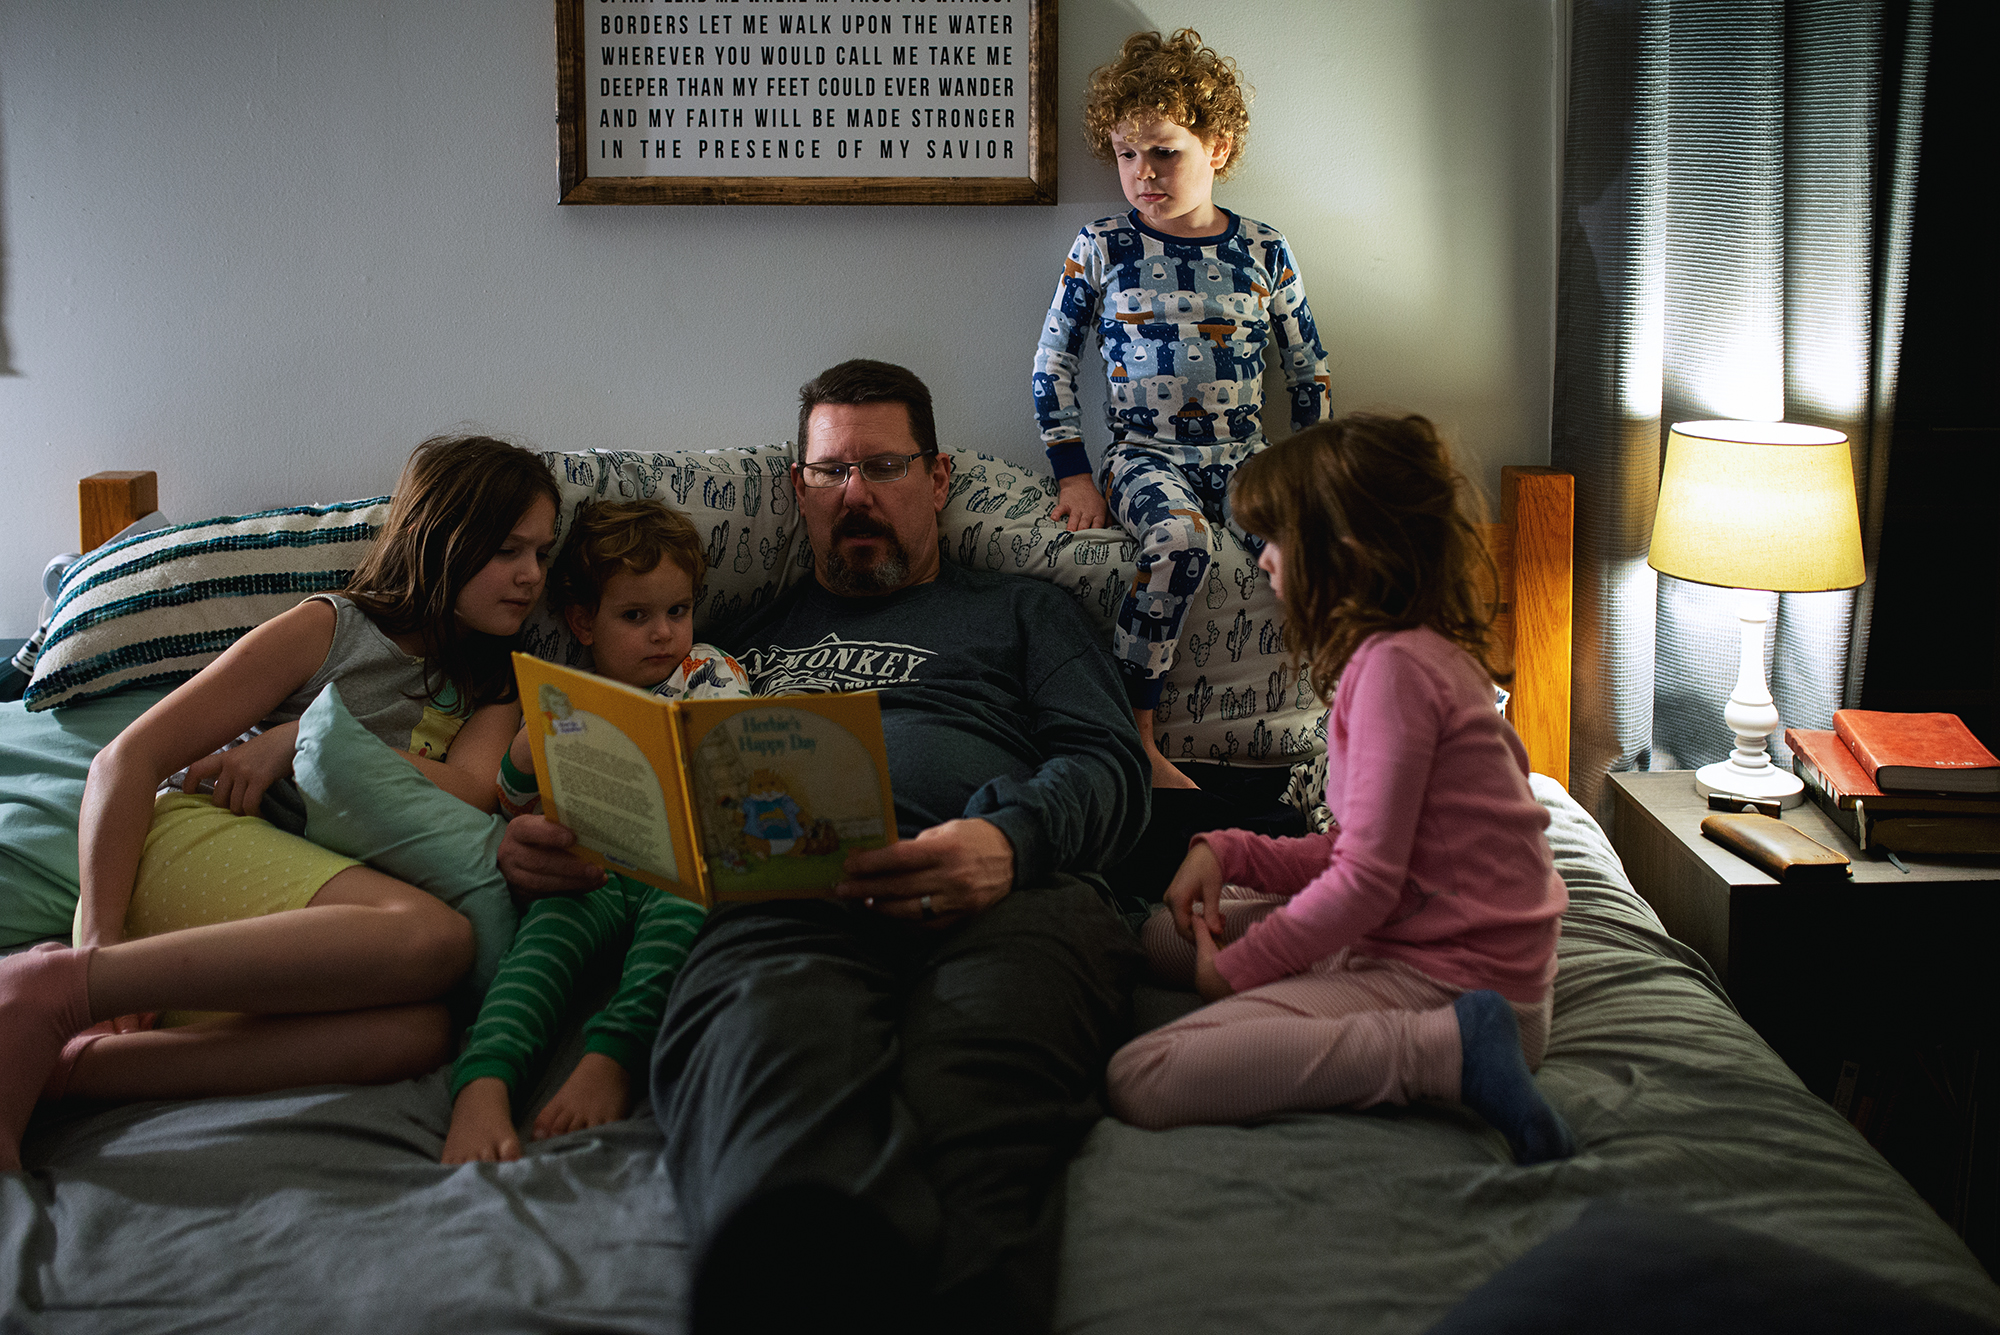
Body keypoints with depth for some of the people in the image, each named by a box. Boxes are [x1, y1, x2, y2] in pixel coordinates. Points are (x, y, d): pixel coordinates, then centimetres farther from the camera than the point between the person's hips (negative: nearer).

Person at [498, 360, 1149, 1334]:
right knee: (770, 1039, -43)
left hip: (1003, 893, 1)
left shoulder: (1021, 614, 36)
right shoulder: (746, 637, 41)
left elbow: (1108, 766, 18)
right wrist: (540, 841, 8)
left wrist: (1010, 840, -9)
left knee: (973, 1087, -42)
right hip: (777, 890, 0)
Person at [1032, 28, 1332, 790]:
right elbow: (1052, 361, 5)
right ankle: (1133, 739, -26)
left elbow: (1308, 369, 13)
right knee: (1179, 539, -36)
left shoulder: (1263, 251, 6)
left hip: (1242, 457, 2)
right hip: (1145, 456, -2)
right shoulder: (1102, 248, 2)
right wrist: (1072, 473, -2)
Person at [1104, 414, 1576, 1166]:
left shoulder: (1396, 665, -18)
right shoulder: (1426, 650, 13)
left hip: (1435, 978, -11)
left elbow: (1366, 881, -20)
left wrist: (1234, 969, -8)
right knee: (1167, 933, 23)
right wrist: (1225, 851, 6)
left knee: (1140, 1082, -23)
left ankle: (1449, 1049, -19)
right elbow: (1354, 852, 17)